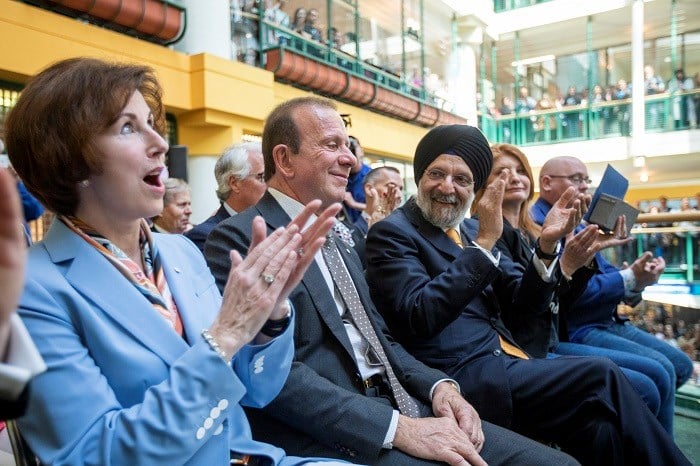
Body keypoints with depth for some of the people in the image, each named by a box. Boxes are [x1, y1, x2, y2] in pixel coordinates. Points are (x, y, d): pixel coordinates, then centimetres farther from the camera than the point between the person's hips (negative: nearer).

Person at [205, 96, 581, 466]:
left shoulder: (335, 234, 16)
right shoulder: (239, 239, -10)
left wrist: (438, 385, 1)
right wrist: (398, 428, -20)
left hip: (397, 404, 8)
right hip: (330, 436, -8)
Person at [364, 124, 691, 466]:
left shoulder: (469, 230, 14)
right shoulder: (391, 233, -6)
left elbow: (524, 303, 11)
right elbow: (420, 317, -21)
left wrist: (546, 245, -6)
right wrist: (484, 242, -21)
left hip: (504, 365, 7)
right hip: (461, 377, -6)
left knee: (600, 421, -14)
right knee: (601, 377, -14)